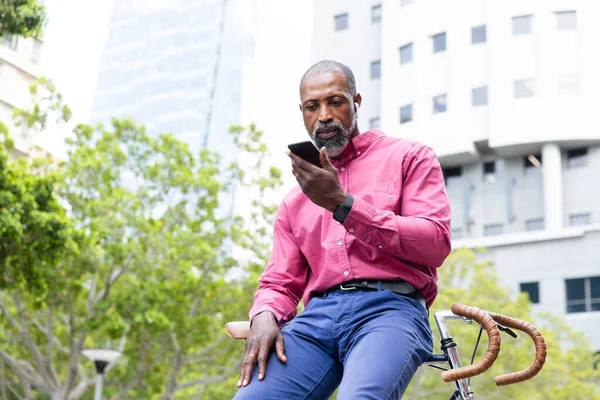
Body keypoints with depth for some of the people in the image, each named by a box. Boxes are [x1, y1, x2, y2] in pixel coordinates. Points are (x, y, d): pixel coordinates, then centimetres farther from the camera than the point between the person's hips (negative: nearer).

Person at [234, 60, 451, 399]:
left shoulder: (409, 157, 13)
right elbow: (280, 282, 23)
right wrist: (264, 316, -3)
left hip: (390, 309, -4)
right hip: (316, 318, 4)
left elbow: (435, 244, -2)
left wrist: (342, 204, -8)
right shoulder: (296, 200, 26)